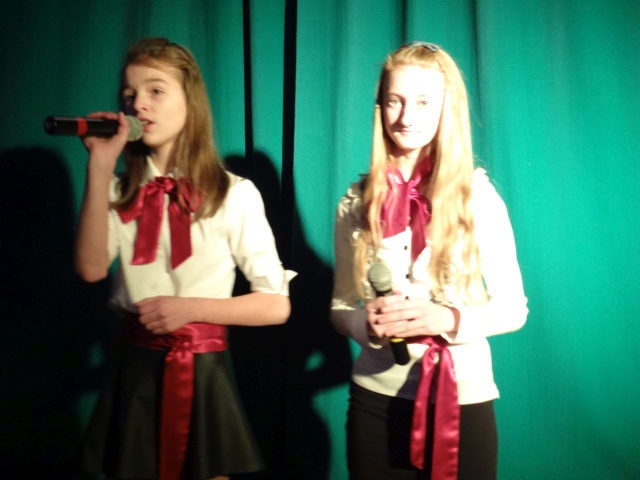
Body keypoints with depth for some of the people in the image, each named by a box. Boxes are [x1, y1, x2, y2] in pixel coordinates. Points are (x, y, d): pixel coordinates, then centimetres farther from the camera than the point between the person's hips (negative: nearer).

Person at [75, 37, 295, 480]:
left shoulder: (233, 194, -6)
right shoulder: (120, 191, 5)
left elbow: (276, 305, -6)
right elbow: (91, 269, -13)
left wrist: (190, 308, -16)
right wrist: (100, 169, -14)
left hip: (202, 373, -3)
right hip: (135, 367, 3)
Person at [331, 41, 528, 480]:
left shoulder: (479, 198, -5)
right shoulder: (358, 202, 0)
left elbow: (514, 307, -2)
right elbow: (340, 308, 7)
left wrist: (450, 319, -19)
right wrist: (365, 321, -15)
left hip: (462, 399, -1)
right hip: (377, 399, 2)